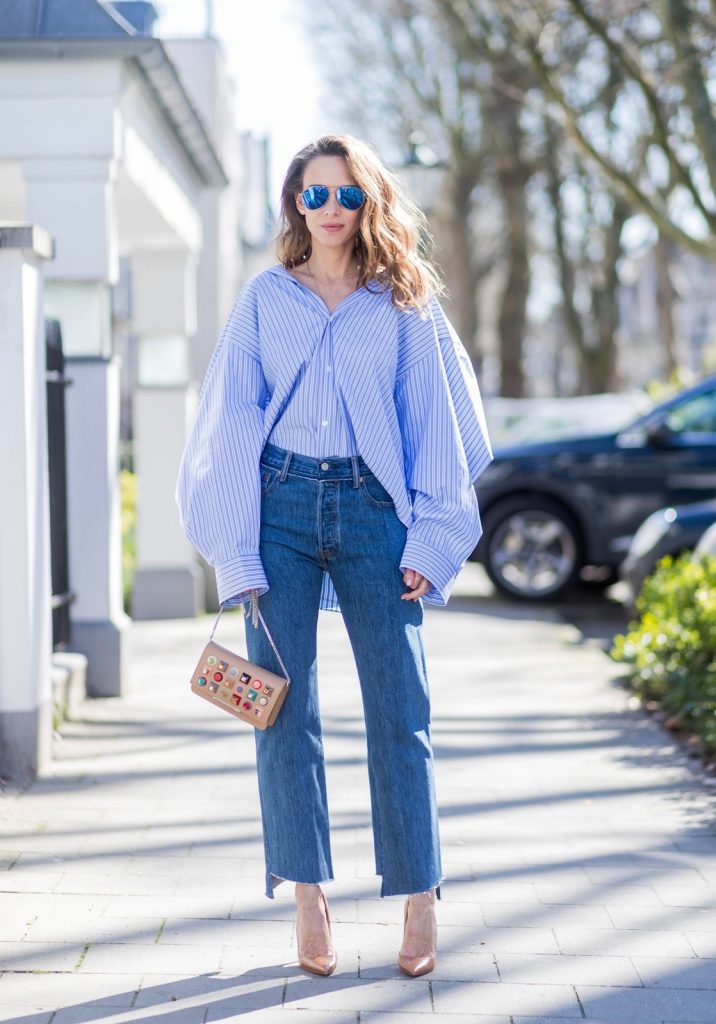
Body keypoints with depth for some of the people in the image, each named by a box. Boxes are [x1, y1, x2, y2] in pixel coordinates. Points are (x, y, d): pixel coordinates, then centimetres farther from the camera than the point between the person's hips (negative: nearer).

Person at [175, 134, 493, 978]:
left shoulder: (404, 306, 7)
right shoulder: (265, 299, 8)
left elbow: (436, 426, 6)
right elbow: (233, 424, 6)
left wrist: (428, 542, -3)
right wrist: (237, 551, -2)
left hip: (370, 505, -1)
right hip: (281, 503, 1)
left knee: (399, 710, -2)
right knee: (285, 708, -2)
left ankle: (419, 901, 6)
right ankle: (308, 902, 4)